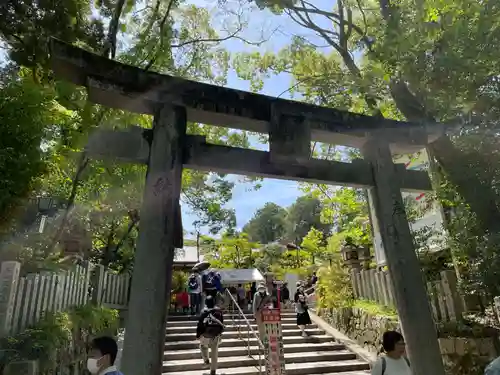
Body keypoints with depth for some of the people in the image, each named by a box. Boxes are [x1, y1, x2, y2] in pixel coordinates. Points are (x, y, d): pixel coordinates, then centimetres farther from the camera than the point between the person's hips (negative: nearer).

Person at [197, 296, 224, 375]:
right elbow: (222, 323, 12)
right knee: (214, 352, 13)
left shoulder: (204, 311, -6)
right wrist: (220, 332, 24)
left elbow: (200, 323, -5)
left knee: (203, 345, 28)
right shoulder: (219, 311, 4)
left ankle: (206, 360, 20)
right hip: (216, 334, 2)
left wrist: (198, 334, 7)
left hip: (206, 333, -2)